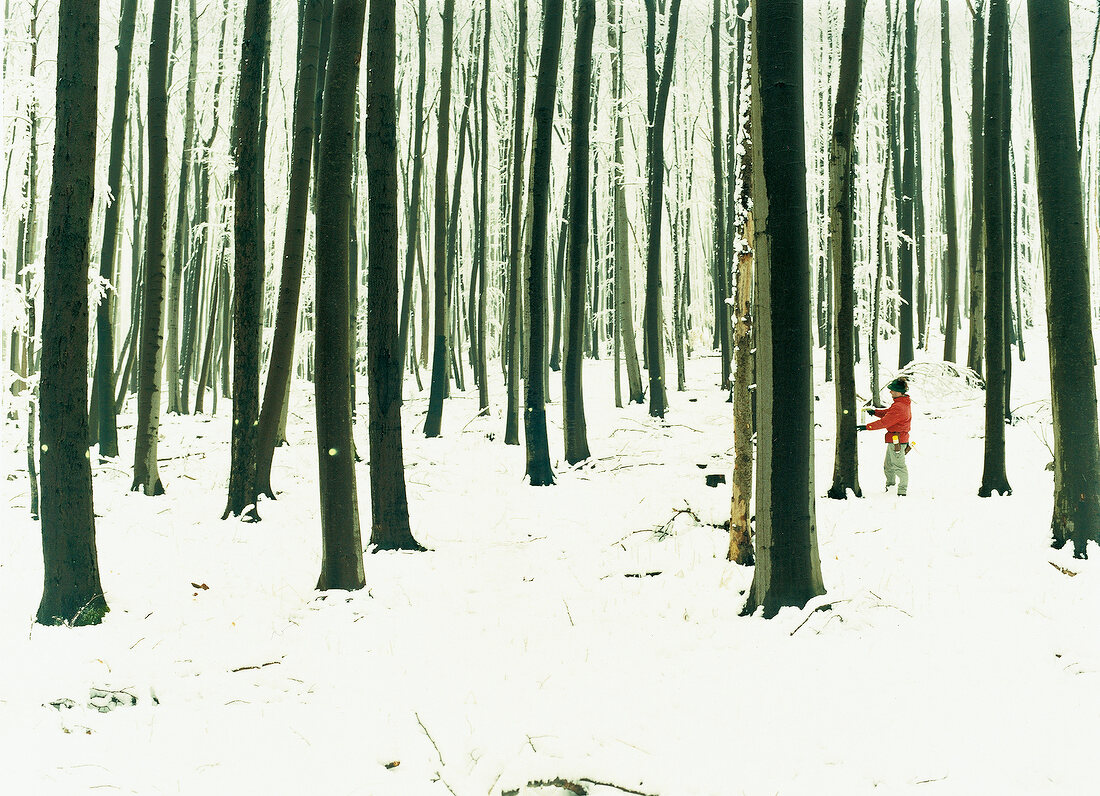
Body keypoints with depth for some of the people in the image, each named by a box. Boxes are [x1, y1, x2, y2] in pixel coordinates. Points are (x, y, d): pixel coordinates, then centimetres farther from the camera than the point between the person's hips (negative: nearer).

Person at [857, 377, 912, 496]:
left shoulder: (899, 407, -22)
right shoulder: (903, 403, 11)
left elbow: (884, 422, -23)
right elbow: (887, 413, 17)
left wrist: (867, 427, -19)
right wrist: (875, 412, 1)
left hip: (897, 440, -11)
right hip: (894, 440, 11)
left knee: (899, 466, -4)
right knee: (888, 465, 19)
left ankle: (902, 491, 1)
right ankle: (890, 486, 30)